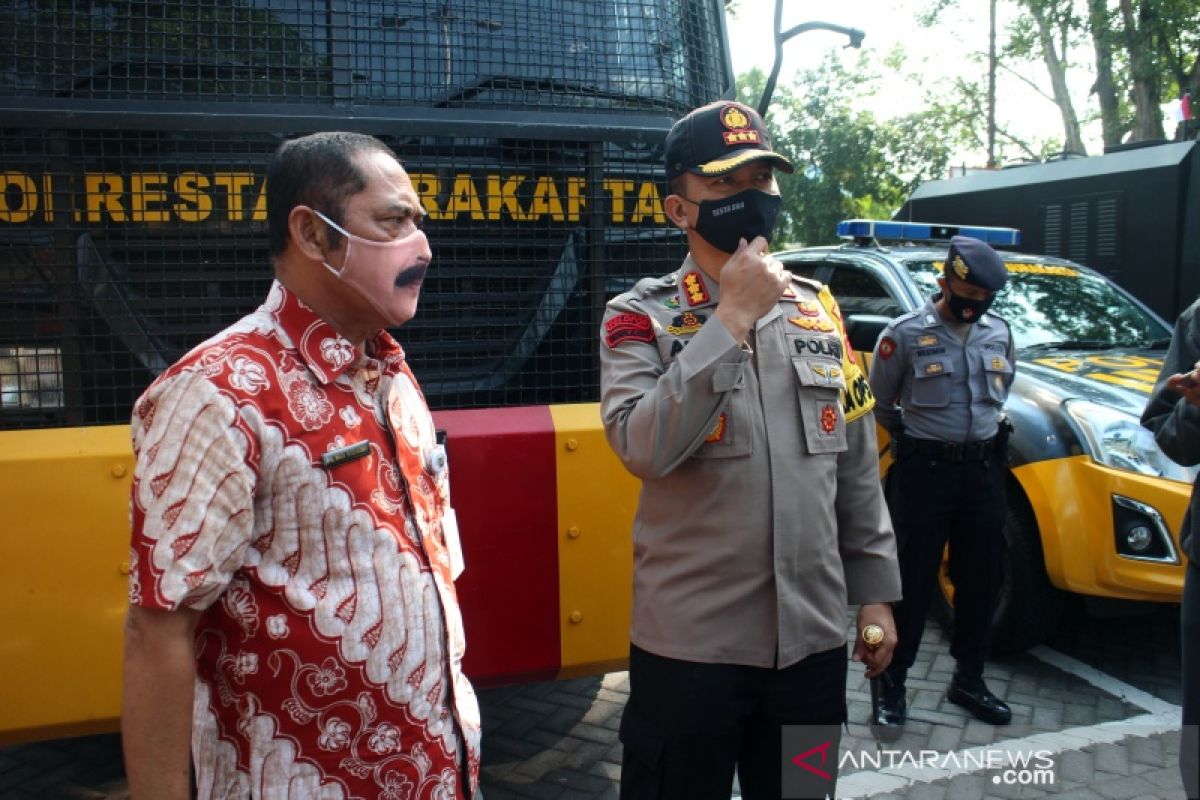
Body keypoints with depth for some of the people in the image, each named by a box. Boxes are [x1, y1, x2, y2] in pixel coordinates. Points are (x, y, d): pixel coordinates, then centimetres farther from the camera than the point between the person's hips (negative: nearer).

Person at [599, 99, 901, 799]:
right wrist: (732, 319, -22)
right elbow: (644, 449, -24)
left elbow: (858, 466, 11)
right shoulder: (642, 316, -6)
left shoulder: (818, 308, 7)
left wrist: (876, 589, 11)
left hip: (813, 636, 4)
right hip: (690, 643, -4)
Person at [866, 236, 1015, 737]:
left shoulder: (998, 333, 7)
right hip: (924, 471, -5)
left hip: (984, 469, 5)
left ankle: (969, 679, 28)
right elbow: (880, 403, 2)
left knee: (980, 580, 12)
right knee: (913, 582, 0)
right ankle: (892, 685, 12)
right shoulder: (906, 334, -9)